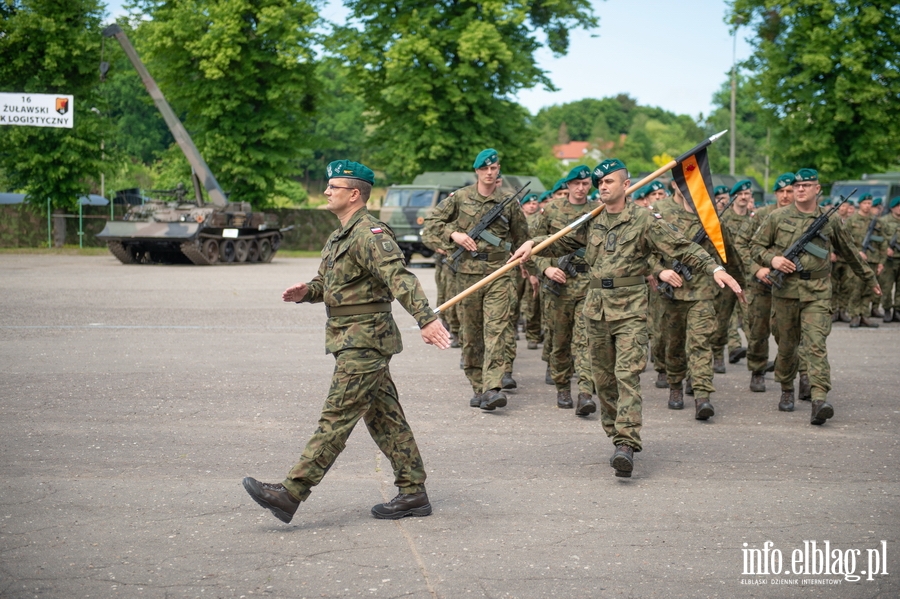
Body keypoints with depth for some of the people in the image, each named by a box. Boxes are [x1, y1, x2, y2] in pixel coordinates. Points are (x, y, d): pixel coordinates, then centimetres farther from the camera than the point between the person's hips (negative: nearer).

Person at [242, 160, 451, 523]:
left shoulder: (369, 235, -15)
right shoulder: (340, 237, 18)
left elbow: (399, 278, -28)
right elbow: (327, 284, 28)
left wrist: (426, 318, -40)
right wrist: (306, 292, 4)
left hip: (364, 342, -11)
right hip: (354, 341, 11)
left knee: (336, 418, -9)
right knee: (384, 418, 11)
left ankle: (291, 493, -11)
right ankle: (413, 492, 17)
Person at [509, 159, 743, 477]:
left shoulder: (645, 220, -3)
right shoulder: (592, 220, 11)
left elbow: (682, 247, -7)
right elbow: (563, 242, 22)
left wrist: (714, 268, -18)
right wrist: (534, 243, 4)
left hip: (630, 308, -5)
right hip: (596, 307, 5)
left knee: (628, 374, -14)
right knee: (603, 377, 9)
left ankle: (626, 445, -21)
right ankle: (618, 436, 21)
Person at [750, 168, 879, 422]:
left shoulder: (830, 220, 7)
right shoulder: (778, 217, 5)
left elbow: (850, 253, 19)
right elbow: (755, 245, 9)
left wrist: (870, 279, 27)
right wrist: (771, 259, -12)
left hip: (817, 293, -1)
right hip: (785, 290, 1)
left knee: (816, 344, -14)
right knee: (787, 344, 11)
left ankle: (819, 398, -24)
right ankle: (786, 391, 31)